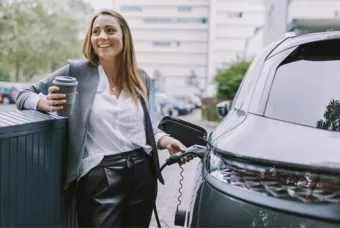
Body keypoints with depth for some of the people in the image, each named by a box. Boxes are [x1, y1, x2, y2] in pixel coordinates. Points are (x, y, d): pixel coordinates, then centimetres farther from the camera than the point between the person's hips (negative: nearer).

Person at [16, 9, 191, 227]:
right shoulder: (77, 71, -2)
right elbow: (25, 95, 3)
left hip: (143, 173, 4)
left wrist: (165, 140, 2)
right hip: (100, 178, -4)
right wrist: (45, 102, -19)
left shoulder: (141, 78, 9)